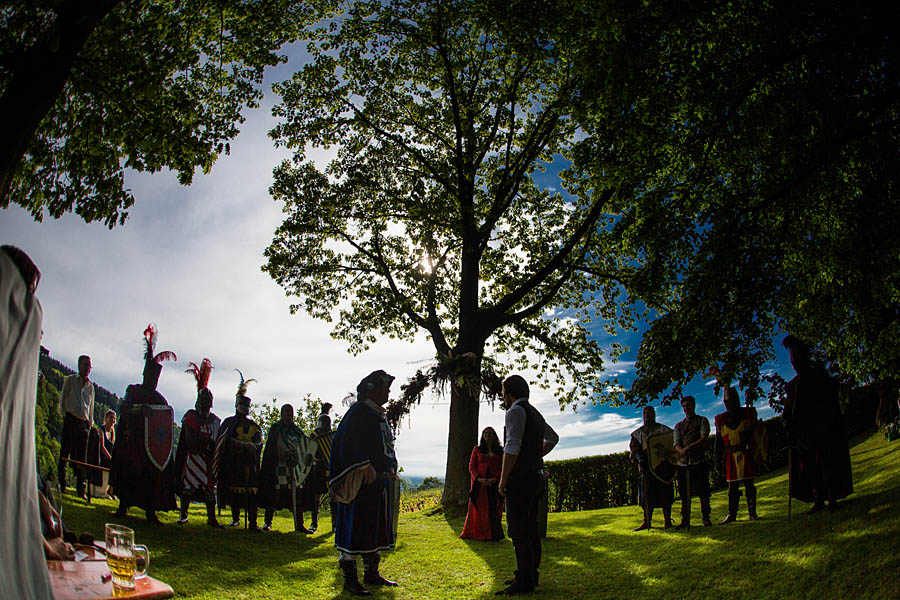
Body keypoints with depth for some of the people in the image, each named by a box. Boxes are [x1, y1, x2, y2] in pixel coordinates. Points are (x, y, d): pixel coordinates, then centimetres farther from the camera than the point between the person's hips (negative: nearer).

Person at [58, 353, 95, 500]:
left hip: (83, 423, 3)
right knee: (64, 453, -4)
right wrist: (65, 416, -2)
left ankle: (80, 489, 2)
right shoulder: (70, 380, 9)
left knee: (81, 458, 0)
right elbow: (62, 400, 7)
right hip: (70, 420, -3)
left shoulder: (90, 385, 18)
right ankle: (61, 484, 7)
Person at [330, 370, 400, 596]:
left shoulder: (381, 415, 17)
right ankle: (349, 579, 1)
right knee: (355, 527, -4)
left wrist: (391, 470, 9)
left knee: (375, 528, 14)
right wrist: (364, 467, -24)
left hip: (381, 480, 9)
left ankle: (372, 573, 24)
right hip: (362, 482, -9)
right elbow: (348, 442, -18)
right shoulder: (359, 411, -9)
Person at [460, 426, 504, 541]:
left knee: (493, 509, -5)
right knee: (479, 509, -2)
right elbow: (471, 466, 6)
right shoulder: (477, 449, 11)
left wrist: (495, 479, -12)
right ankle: (477, 533, 1)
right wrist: (479, 478, -10)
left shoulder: (500, 450, 9)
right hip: (479, 484, 1)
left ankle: (493, 534, -2)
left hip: (494, 483, 0)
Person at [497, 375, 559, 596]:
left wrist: (503, 479, -15)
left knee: (519, 530, -8)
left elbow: (512, 447, -19)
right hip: (536, 476, 10)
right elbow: (552, 438, 37)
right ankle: (532, 574, 20)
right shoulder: (535, 414, 19)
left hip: (521, 478, -10)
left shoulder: (516, 411, -10)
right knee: (530, 528, 14)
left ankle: (524, 582, -7)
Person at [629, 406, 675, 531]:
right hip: (646, 466, 2)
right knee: (646, 493, 0)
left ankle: (667, 520, 7)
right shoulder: (638, 433, 15)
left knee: (664, 492, -1)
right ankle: (646, 521, 4)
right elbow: (633, 447, 6)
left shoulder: (663, 429, 7)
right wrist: (639, 456, -14)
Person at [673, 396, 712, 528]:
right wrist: (682, 450, -19)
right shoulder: (678, 425, 19)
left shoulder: (702, 421, 10)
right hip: (683, 462, 3)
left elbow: (704, 437, -6)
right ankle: (685, 520, 6)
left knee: (703, 491, -4)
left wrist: (691, 447, -23)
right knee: (684, 493, 2)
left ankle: (706, 517, 4)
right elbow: (676, 444, 6)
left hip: (699, 461, -3)